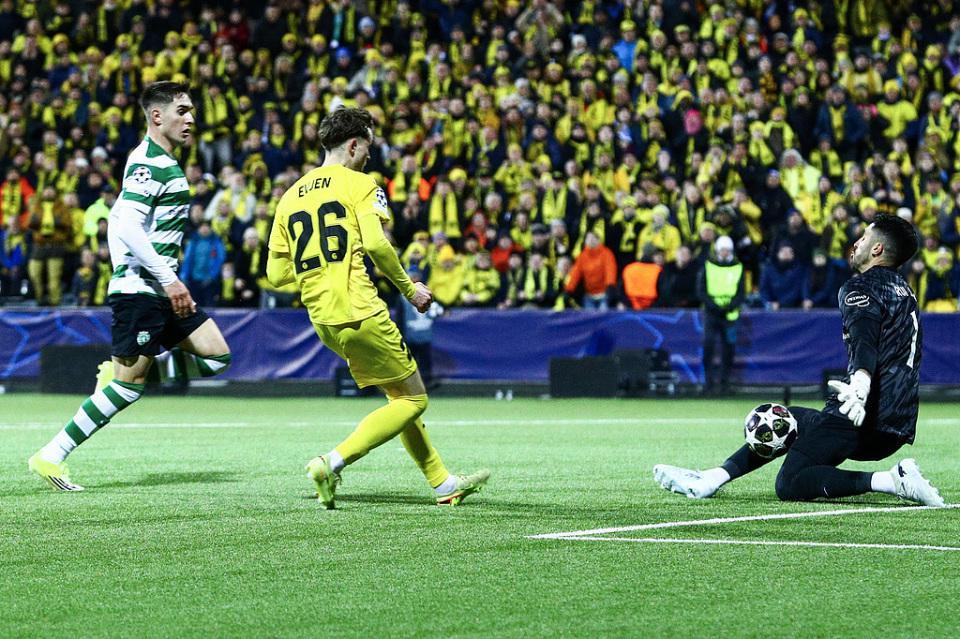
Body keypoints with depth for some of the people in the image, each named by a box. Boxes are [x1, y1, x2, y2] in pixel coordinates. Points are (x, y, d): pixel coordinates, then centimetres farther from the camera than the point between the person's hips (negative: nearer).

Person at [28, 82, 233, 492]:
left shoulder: (163, 162, 16)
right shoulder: (148, 164, -14)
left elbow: (118, 220, 23)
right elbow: (127, 228, -24)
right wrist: (169, 280, -25)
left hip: (162, 288, 10)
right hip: (139, 289, -10)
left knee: (217, 356, 4)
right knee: (130, 384, -9)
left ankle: (119, 369, 9)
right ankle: (51, 457, -3)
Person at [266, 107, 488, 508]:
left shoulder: (290, 197, 15)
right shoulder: (359, 184, -3)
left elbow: (276, 274, 12)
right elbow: (375, 243, -18)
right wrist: (409, 288, -5)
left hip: (323, 322, 8)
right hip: (360, 313, -8)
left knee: (400, 395, 19)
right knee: (413, 399, 2)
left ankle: (443, 484, 20)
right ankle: (332, 462, -11)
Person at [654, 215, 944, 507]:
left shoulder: (861, 286, -6)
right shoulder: (905, 292, 22)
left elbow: (864, 338, -26)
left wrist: (860, 384, -45)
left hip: (862, 420, -10)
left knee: (790, 485, -14)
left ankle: (892, 480, -23)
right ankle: (710, 479, 21)